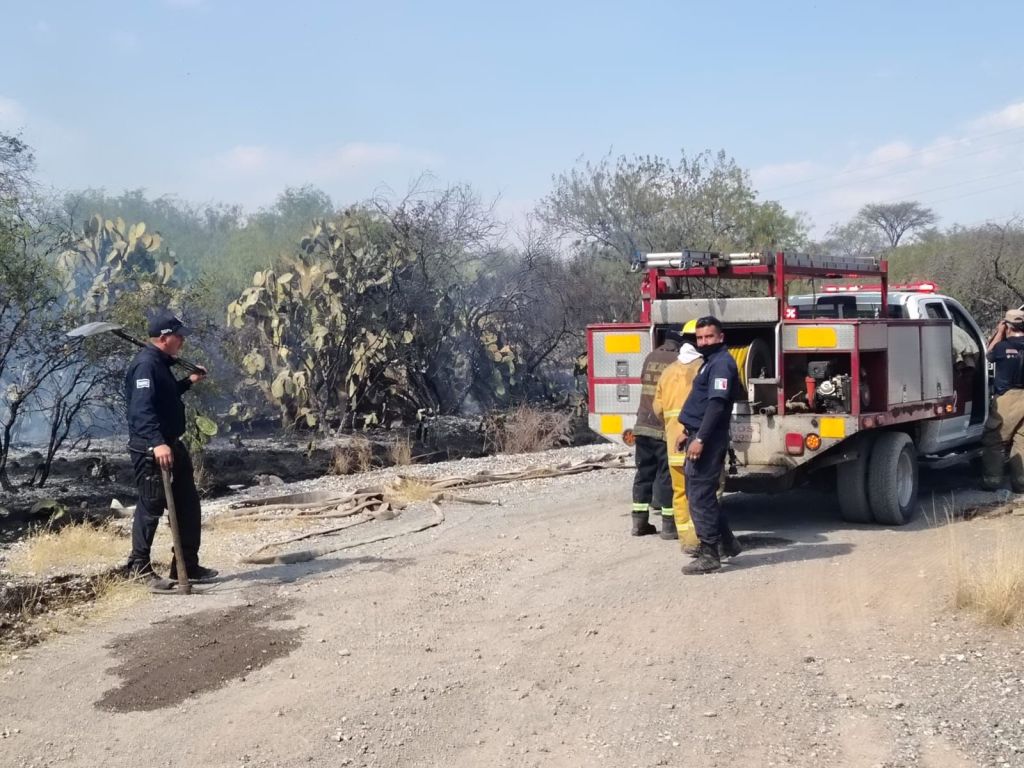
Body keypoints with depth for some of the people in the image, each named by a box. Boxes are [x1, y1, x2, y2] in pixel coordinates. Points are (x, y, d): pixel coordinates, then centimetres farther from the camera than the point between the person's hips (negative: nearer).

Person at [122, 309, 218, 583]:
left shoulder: (160, 363, 15)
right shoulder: (145, 364, -18)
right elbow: (142, 408, -30)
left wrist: (189, 382, 26)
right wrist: (157, 443, -40)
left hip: (170, 445, 11)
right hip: (151, 449, -11)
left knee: (188, 504, 13)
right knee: (152, 506, -2)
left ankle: (187, 565, 21)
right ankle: (139, 566, 11)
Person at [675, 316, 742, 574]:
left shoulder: (721, 363, -13)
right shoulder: (710, 362, 20)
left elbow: (716, 404, -22)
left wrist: (700, 439, -26)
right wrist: (688, 432, 24)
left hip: (708, 440, -11)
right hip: (699, 437, 11)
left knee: (700, 497, -8)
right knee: (699, 493, 17)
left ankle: (709, 555, -3)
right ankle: (727, 543, 25)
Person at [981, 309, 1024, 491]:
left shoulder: (1003, 346, -12)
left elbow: (989, 354, 8)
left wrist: (999, 332, 10)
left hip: (1008, 397, -5)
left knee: (993, 440, 5)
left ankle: (991, 480, 5)